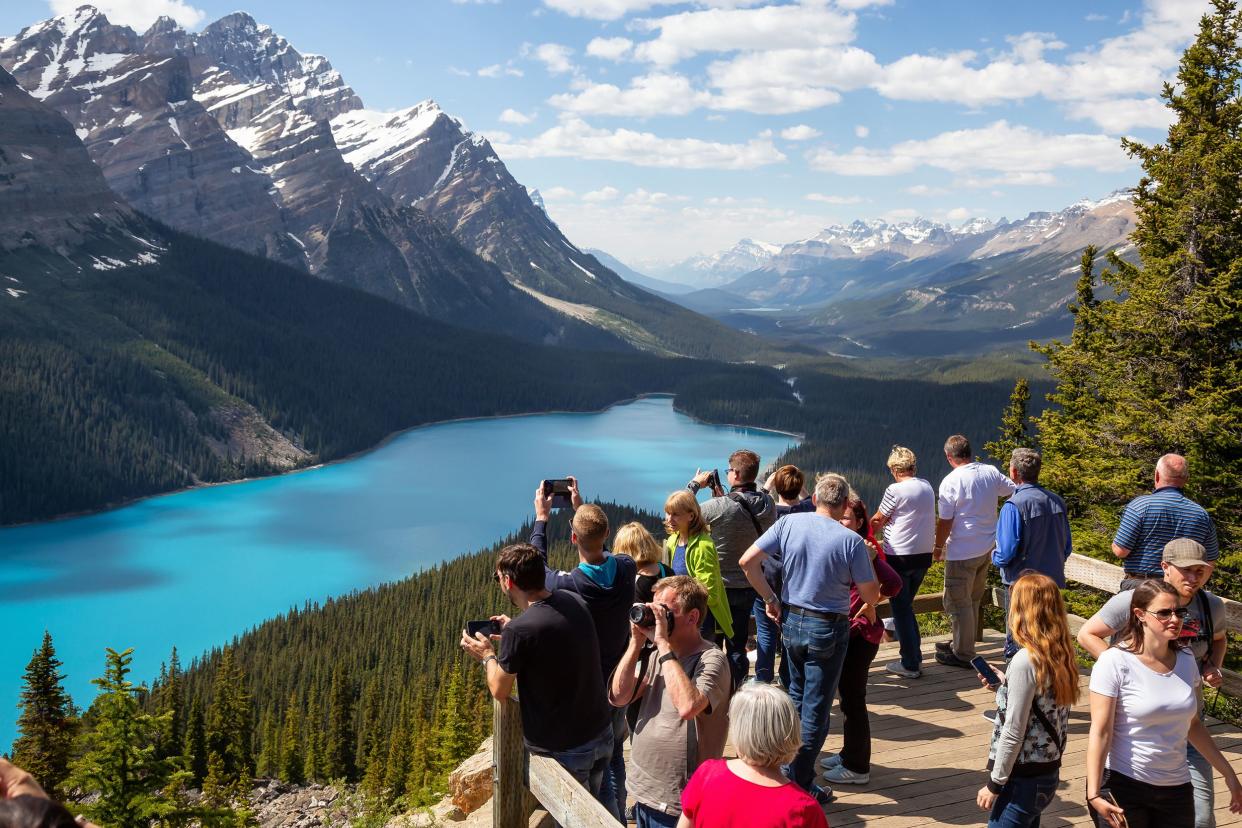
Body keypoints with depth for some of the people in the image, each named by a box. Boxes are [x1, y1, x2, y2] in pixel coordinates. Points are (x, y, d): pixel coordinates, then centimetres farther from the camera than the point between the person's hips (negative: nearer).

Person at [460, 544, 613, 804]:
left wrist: (488, 655, 9)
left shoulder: (519, 631, -24)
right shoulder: (575, 601, -5)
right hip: (603, 735, 6)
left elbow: (500, 691, -9)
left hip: (564, 752, -6)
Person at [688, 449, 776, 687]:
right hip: (748, 586, 5)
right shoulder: (768, 506, -7)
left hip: (718, 587, -5)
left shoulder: (721, 507, -25)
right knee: (737, 647, 17)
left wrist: (695, 484, -1)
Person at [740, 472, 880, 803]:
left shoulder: (790, 523, -8)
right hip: (828, 629, -4)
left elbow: (748, 561, -10)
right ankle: (800, 785, 15)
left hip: (791, 622, 4)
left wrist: (769, 598, 1)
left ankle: (792, 762, 38)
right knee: (816, 709, 8)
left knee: (797, 696, 25)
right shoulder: (851, 541, -17)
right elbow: (872, 596, -10)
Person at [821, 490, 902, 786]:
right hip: (842, 632, 8)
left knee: (852, 699, 1)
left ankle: (857, 767, 14)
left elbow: (893, 586, -30)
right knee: (848, 696, 20)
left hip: (860, 634, -8)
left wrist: (873, 558, -39)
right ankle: (850, 753, 35)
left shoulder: (864, 549, -17)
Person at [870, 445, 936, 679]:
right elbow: (915, 517, 11)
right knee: (907, 605, 20)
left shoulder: (895, 491, -14)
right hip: (924, 554, 7)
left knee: (901, 609, 4)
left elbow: (877, 522, -4)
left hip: (900, 556, -7)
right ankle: (915, 656, 25)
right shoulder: (927, 487, 5)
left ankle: (910, 665, 8)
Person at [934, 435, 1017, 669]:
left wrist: (938, 547, -1)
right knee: (972, 601, 20)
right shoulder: (991, 472, -1)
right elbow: (1015, 490, 14)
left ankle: (963, 654, 10)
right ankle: (961, 644, 33)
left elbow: (945, 521, -15)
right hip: (987, 548, 7)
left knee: (957, 603, 4)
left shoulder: (951, 481, -18)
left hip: (962, 553, -7)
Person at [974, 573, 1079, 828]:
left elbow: (1013, 733, -19)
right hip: (1049, 772, 8)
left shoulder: (1025, 660, -21)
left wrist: (994, 784, -11)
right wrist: (1005, 685, 12)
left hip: (1022, 778, -8)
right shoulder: (1063, 655, 2)